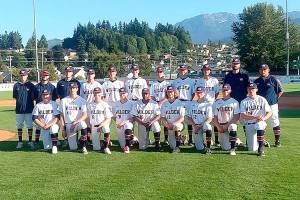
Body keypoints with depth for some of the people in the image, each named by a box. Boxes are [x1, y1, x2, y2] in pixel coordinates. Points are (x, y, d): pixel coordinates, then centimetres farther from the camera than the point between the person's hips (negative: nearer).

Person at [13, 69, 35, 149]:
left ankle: (30, 141, 15)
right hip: (19, 109, 2)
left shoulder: (31, 85, 0)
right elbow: (15, 97, 10)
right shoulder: (16, 85, 5)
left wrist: (33, 108, -2)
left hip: (29, 109, -2)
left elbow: (33, 99, 0)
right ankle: (20, 142, 18)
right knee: (19, 126, 8)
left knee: (30, 126, 5)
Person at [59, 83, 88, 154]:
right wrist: (63, 128, 0)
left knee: (83, 124, -40)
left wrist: (77, 121, -23)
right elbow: (62, 115, 6)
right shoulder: (64, 100, 6)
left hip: (79, 123, -1)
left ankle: (84, 147, -26)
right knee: (73, 148, -4)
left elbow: (85, 115, -5)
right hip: (68, 125, 1)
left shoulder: (82, 100, 2)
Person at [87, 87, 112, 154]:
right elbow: (89, 117, 11)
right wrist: (90, 127, 1)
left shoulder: (105, 105, -3)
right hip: (94, 126, 2)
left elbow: (108, 118, -7)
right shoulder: (90, 105, 5)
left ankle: (106, 147, -22)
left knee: (106, 129, -40)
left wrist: (101, 125, -21)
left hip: (103, 124, -2)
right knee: (96, 148, -4)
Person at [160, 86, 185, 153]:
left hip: (178, 124, -3)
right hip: (169, 126, 3)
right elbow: (162, 117, 8)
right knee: (172, 146, -6)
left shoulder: (179, 103, 0)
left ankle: (177, 147, -32)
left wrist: (174, 123, -23)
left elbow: (182, 118, -7)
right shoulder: (164, 104, 12)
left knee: (176, 126, -40)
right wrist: (167, 124, -13)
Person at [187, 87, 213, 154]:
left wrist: (201, 125, -19)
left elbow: (210, 118, -7)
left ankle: (208, 147, -32)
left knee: (207, 126, -40)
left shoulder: (208, 104, -1)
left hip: (204, 124, -1)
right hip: (196, 126, 2)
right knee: (200, 148, -11)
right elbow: (189, 117, 8)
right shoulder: (192, 104, 9)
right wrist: (194, 126, -9)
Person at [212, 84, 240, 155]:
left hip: (231, 124, -3)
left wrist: (227, 125, -16)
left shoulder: (234, 102, 0)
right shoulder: (217, 103, 9)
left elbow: (237, 117, -7)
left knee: (232, 127, -40)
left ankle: (232, 149, -31)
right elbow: (214, 117, 8)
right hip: (221, 126, 3)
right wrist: (218, 127, -6)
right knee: (226, 148, -5)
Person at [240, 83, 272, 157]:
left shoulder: (262, 100, 4)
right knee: (252, 149, -7)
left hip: (260, 123, -1)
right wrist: (255, 117, -23)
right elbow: (243, 116, -9)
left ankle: (261, 148, -29)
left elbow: (269, 112, 1)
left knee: (259, 125, -40)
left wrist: (263, 118, -20)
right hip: (249, 125, 1)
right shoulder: (244, 102, 3)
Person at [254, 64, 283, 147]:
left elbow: (281, 91, 0)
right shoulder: (257, 81, 8)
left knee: (275, 123, -1)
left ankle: (277, 141, 7)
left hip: (272, 104, -4)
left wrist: (275, 99, -2)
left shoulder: (273, 79, -4)